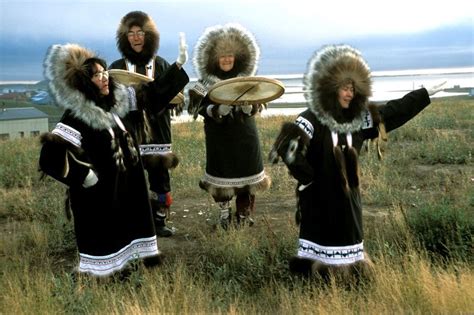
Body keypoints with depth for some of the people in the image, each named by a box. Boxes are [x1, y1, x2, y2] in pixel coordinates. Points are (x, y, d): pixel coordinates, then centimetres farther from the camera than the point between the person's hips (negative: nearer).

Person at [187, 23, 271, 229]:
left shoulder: (245, 78, 5)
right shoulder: (206, 81, -2)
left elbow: (258, 104, 6)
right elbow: (197, 107, -6)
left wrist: (250, 107, -17)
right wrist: (215, 110, -24)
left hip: (245, 134, 2)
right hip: (219, 136, -2)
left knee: (246, 171, 4)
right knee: (222, 171, 3)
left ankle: (244, 215, 19)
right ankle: (224, 212, 25)